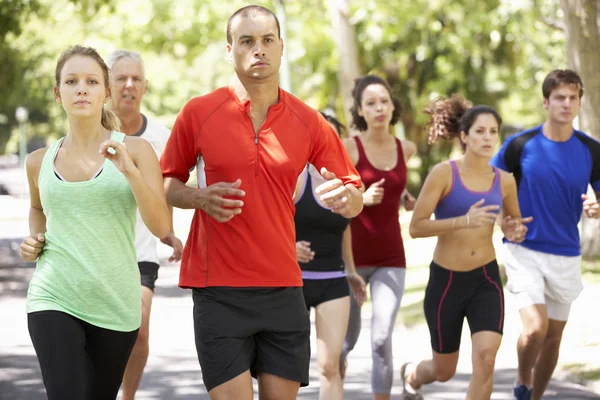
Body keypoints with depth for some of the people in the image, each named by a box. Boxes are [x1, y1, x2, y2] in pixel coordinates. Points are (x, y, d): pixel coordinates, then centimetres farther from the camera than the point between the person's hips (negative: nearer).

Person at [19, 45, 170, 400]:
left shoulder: (134, 150, -1)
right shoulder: (40, 162, 6)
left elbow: (161, 227, -10)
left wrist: (130, 170, -21)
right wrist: (34, 240, 9)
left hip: (116, 304, 0)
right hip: (54, 300, 0)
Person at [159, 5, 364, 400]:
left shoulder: (309, 122, 4)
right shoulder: (198, 113, -1)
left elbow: (355, 200, 9)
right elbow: (167, 184, 10)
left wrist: (346, 198, -15)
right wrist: (200, 198, -12)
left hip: (283, 289, 3)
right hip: (219, 290, -2)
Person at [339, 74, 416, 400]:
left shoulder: (407, 150, 6)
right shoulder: (348, 148, -7)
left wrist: (403, 197, 9)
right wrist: (363, 198, -21)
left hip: (390, 258, 2)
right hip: (352, 256, -2)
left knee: (382, 339, -13)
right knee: (348, 337, 13)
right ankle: (336, 372, 47)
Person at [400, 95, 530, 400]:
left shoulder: (504, 181, 0)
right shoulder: (444, 173, -12)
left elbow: (514, 220, 19)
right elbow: (416, 227, -18)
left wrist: (517, 231, -5)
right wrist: (464, 220, -29)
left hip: (486, 279, 2)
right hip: (446, 280, -2)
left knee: (486, 358, -18)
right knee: (444, 371, 13)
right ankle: (411, 374, 50)